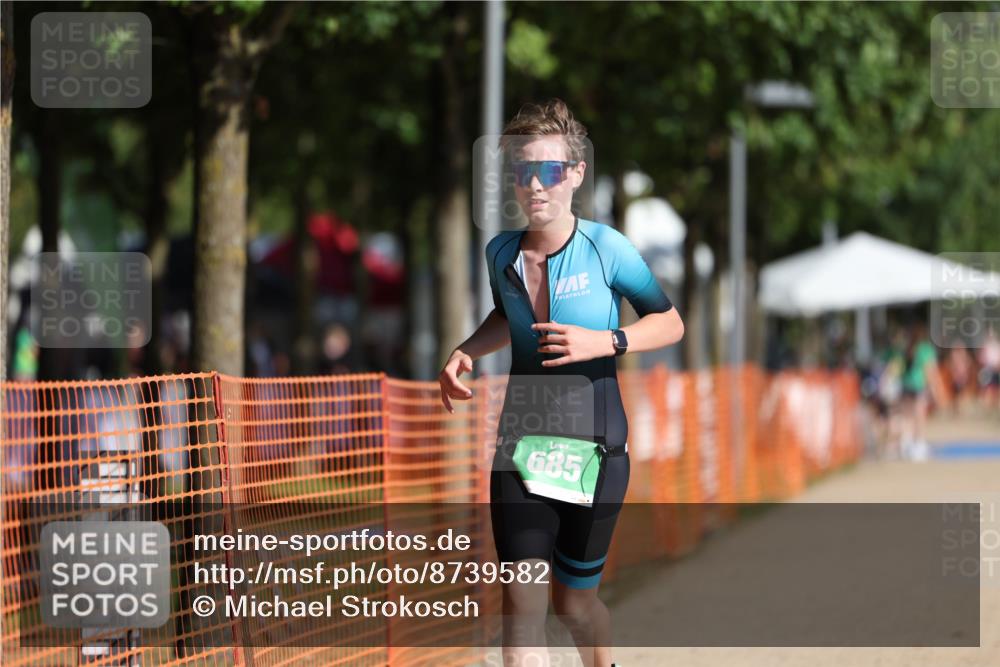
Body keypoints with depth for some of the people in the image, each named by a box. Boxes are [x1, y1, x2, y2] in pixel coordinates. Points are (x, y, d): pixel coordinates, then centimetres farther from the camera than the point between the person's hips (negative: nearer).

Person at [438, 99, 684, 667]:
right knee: (522, 605, -10)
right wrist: (465, 354, 6)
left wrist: (605, 342, -19)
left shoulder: (605, 249, -11)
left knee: (574, 601, 12)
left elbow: (670, 322, -3)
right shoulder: (501, 253, 3)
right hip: (521, 445, 3)